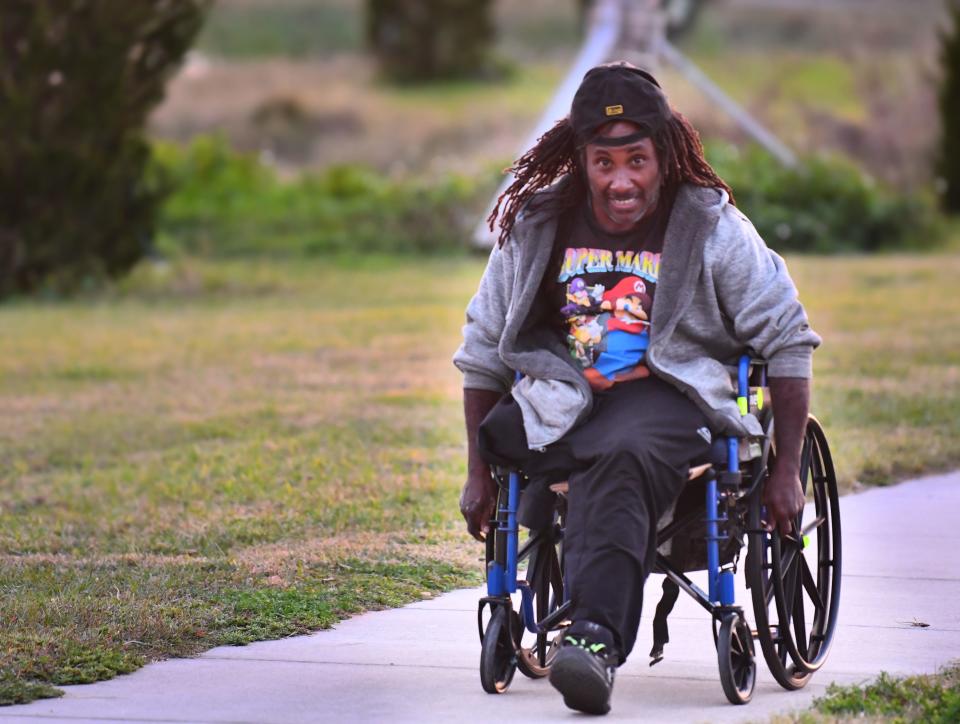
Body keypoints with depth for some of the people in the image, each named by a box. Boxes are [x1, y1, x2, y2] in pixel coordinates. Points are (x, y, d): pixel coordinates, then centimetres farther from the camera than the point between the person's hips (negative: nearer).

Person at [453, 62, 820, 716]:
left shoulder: (712, 227, 0)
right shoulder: (535, 225, 7)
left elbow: (788, 342, 5)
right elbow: (482, 349, 17)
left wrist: (787, 473, 1)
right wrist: (479, 472, 16)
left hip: (673, 396, -3)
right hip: (566, 397, 4)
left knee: (622, 457, -37)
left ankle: (596, 637, -47)